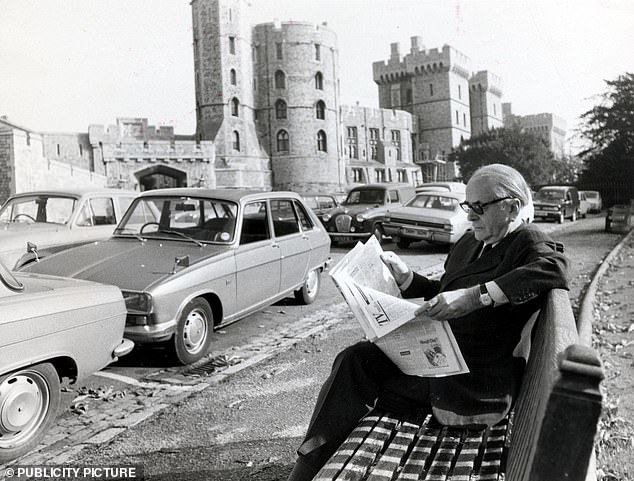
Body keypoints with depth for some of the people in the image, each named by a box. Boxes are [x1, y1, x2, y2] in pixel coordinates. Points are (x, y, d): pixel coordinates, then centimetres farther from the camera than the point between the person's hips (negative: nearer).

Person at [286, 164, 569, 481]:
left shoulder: (528, 240, -10)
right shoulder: (469, 242, 13)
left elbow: (552, 269, -33)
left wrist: (474, 296, -40)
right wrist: (404, 277, 7)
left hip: (477, 377, -7)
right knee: (353, 360, -9)